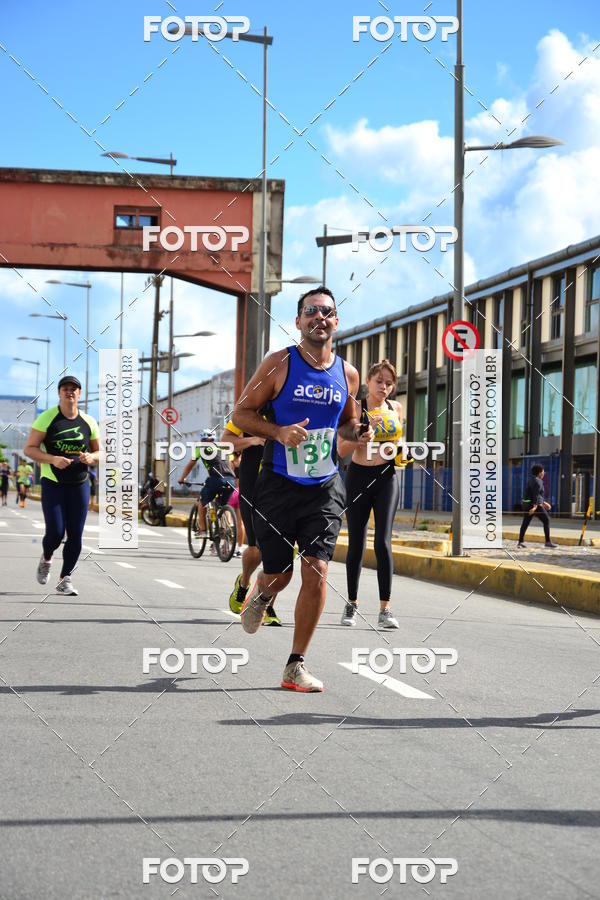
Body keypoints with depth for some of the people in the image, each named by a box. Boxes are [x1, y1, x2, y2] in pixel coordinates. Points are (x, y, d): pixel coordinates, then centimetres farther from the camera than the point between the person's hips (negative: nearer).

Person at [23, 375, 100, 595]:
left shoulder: (88, 422, 5)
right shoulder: (47, 418, -6)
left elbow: (99, 452, 14)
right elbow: (29, 449, -7)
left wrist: (91, 457, -11)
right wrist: (53, 459, -22)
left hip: (80, 485, 3)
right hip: (52, 484, -3)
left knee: (75, 535, -2)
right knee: (55, 533, -10)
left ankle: (65, 580, 10)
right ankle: (46, 560, 24)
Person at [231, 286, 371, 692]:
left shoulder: (348, 373, 6)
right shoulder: (280, 363, -5)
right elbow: (241, 413, -3)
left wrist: (358, 432, -1)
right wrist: (279, 432, -19)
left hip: (325, 487, 2)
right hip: (278, 485, -2)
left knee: (316, 574, -10)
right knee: (278, 575, 5)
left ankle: (296, 666, 2)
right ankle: (260, 596, 45)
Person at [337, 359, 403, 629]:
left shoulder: (395, 408, 7)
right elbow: (341, 449, -11)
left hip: (386, 478, 1)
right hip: (358, 477, -1)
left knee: (383, 541, -10)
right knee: (356, 543, 5)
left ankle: (385, 609, -10)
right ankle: (352, 604, 22)